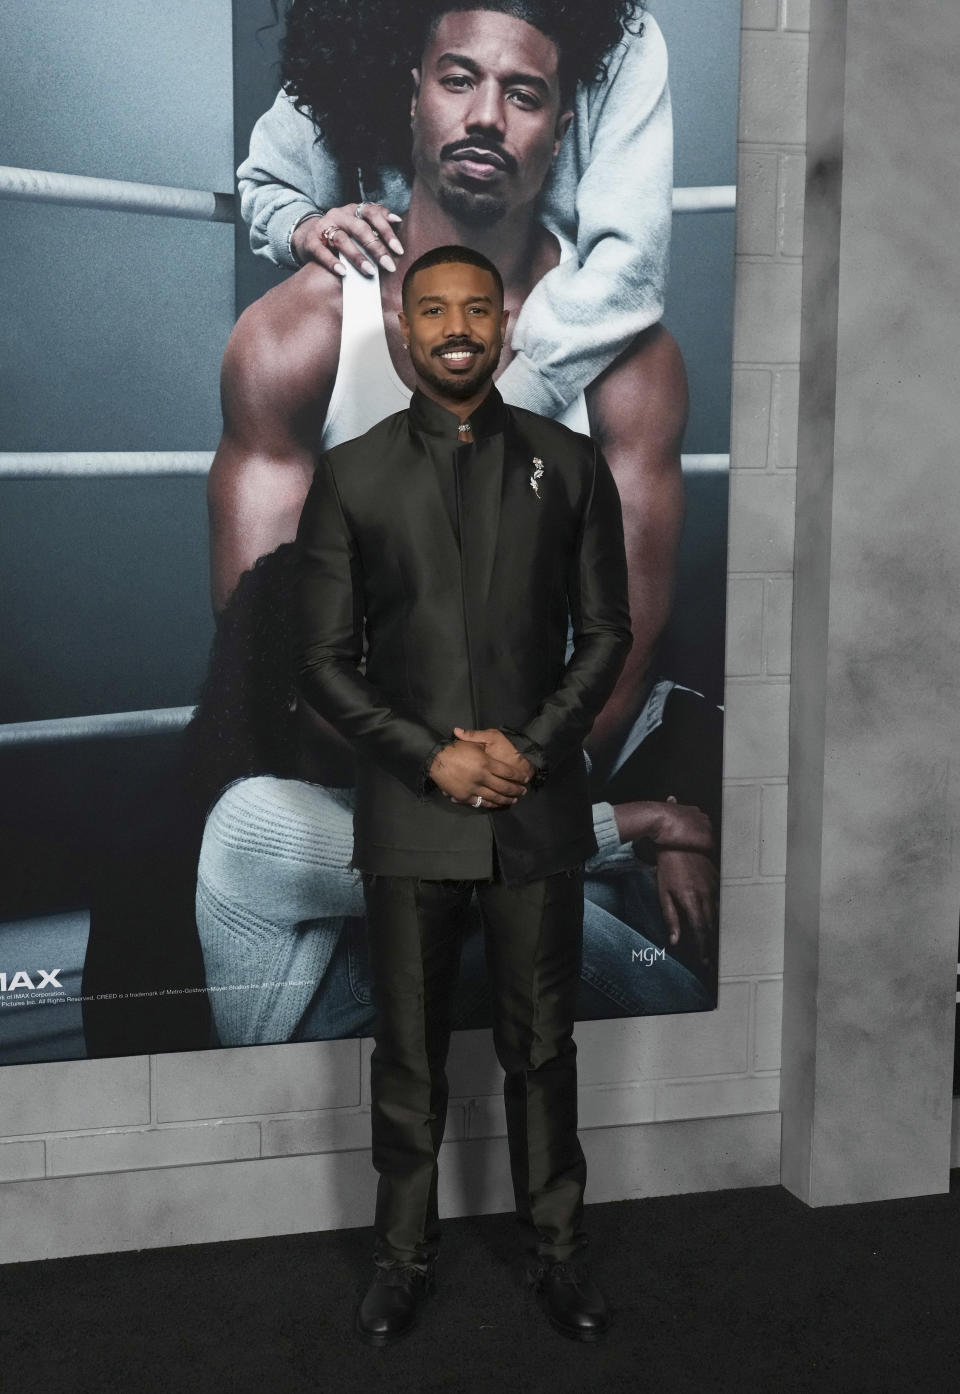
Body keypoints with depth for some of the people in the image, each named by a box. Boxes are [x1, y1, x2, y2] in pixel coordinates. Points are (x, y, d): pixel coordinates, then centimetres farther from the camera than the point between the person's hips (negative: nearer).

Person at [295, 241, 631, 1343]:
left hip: (541, 808, 1)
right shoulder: (351, 475, 1)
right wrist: (431, 756, -13)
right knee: (408, 1052, 11)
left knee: (541, 1045, 12)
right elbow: (324, 659, -1)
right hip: (408, 810, 0)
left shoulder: (569, 464, 4)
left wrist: (532, 745, -10)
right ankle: (404, 1252, 29)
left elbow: (606, 631, 5)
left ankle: (555, 1247, 29)